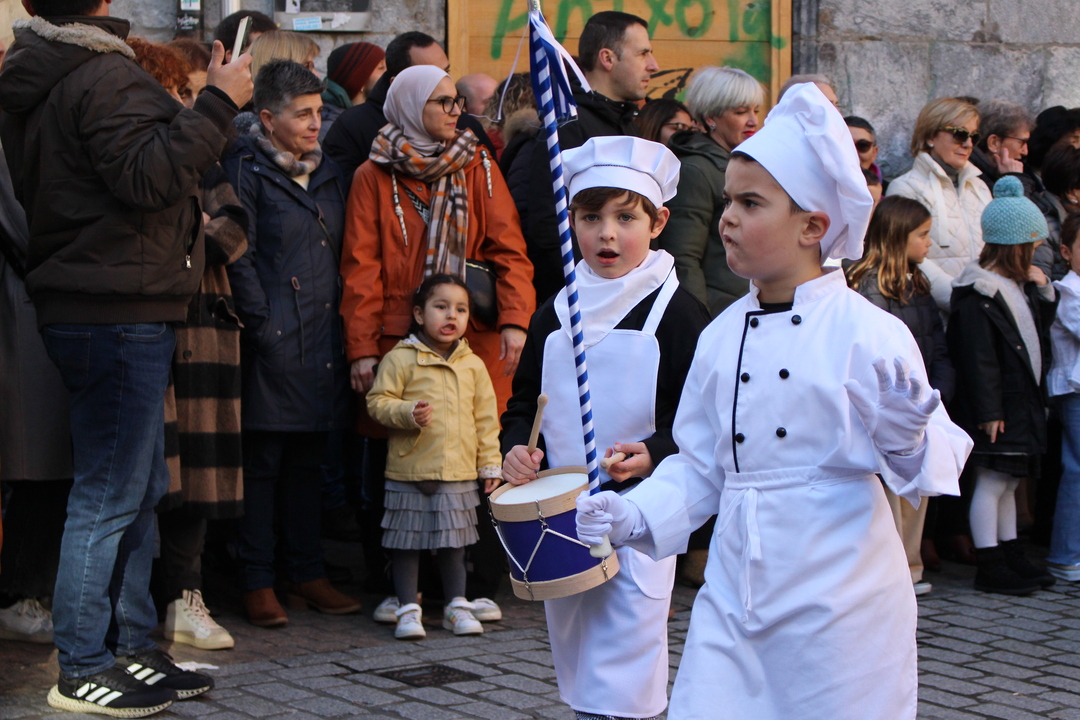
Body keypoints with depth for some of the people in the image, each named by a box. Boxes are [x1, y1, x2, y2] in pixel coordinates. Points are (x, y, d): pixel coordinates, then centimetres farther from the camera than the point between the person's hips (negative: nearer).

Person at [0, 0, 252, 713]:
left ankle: (131, 648, 23)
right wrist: (217, 104, -20)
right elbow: (148, 176, -25)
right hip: (118, 313, -10)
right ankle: (83, 669, 1)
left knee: (142, 489, 16)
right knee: (109, 495, -5)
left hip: (75, 302, 10)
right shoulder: (105, 77, -15)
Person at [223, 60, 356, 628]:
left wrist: (338, 321, 12)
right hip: (273, 344, -7)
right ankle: (257, 582, 4)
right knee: (262, 463, -2)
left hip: (321, 341, 7)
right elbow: (238, 258, -10)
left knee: (308, 460, 12)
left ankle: (306, 572, 20)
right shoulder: (245, 170, -5)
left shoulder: (327, 172, 17)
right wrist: (261, 325, -14)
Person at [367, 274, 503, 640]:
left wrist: (490, 465, 10)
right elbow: (378, 401, -6)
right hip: (409, 473, -3)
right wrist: (408, 414, -23)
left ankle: (457, 606, 23)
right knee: (407, 542, 3)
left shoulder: (473, 365, 9)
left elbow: (486, 418, 12)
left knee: (454, 542, 12)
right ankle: (408, 609, 12)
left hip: (459, 472, 3)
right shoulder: (400, 359, -4)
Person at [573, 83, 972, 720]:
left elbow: (939, 458, -7)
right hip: (733, 592, 5)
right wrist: (635, 516, 1)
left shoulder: (869, 334, -9)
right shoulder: (723, 336, 8)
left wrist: (906, 440, -28)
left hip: (840, 605, -5)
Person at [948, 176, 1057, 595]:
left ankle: (1012, 559, 23)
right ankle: (990, 568, 1)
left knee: (1009, 482, 15)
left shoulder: (1019, 285, 13)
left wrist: (1043, 292, 6)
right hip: (996, 409, -10)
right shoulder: (978, 293, -17)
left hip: (1021, 404, 10)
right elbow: (978, 359, -21)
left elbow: (1039, 334, 21)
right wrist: (988, 411, -22)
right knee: (992, 482, -4)